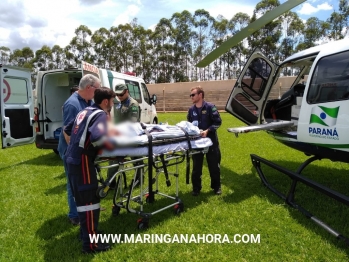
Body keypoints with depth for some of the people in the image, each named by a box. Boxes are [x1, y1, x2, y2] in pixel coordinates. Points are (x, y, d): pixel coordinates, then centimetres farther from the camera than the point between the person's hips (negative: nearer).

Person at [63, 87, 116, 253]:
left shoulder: (85, 111, 16)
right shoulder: (100, 114, -12)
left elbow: (67, 130, 24)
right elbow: (97, 137, -31)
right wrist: (113, 145, -15)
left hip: (72, 159, 10)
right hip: (82, 161, -10)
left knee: (81, 198, 21)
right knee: (90, 200, -2)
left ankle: (86, 231, 37)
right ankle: (90, 243, 7)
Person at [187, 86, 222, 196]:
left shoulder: (210, 107, -8)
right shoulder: (191, 109, 5)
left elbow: (218, 122, -11)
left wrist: (207, 131, -21)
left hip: (211, 140, -3)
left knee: (214, 165, 9)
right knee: (196, 167, 9)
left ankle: (216, 187, 27)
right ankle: (196, 188, 23)